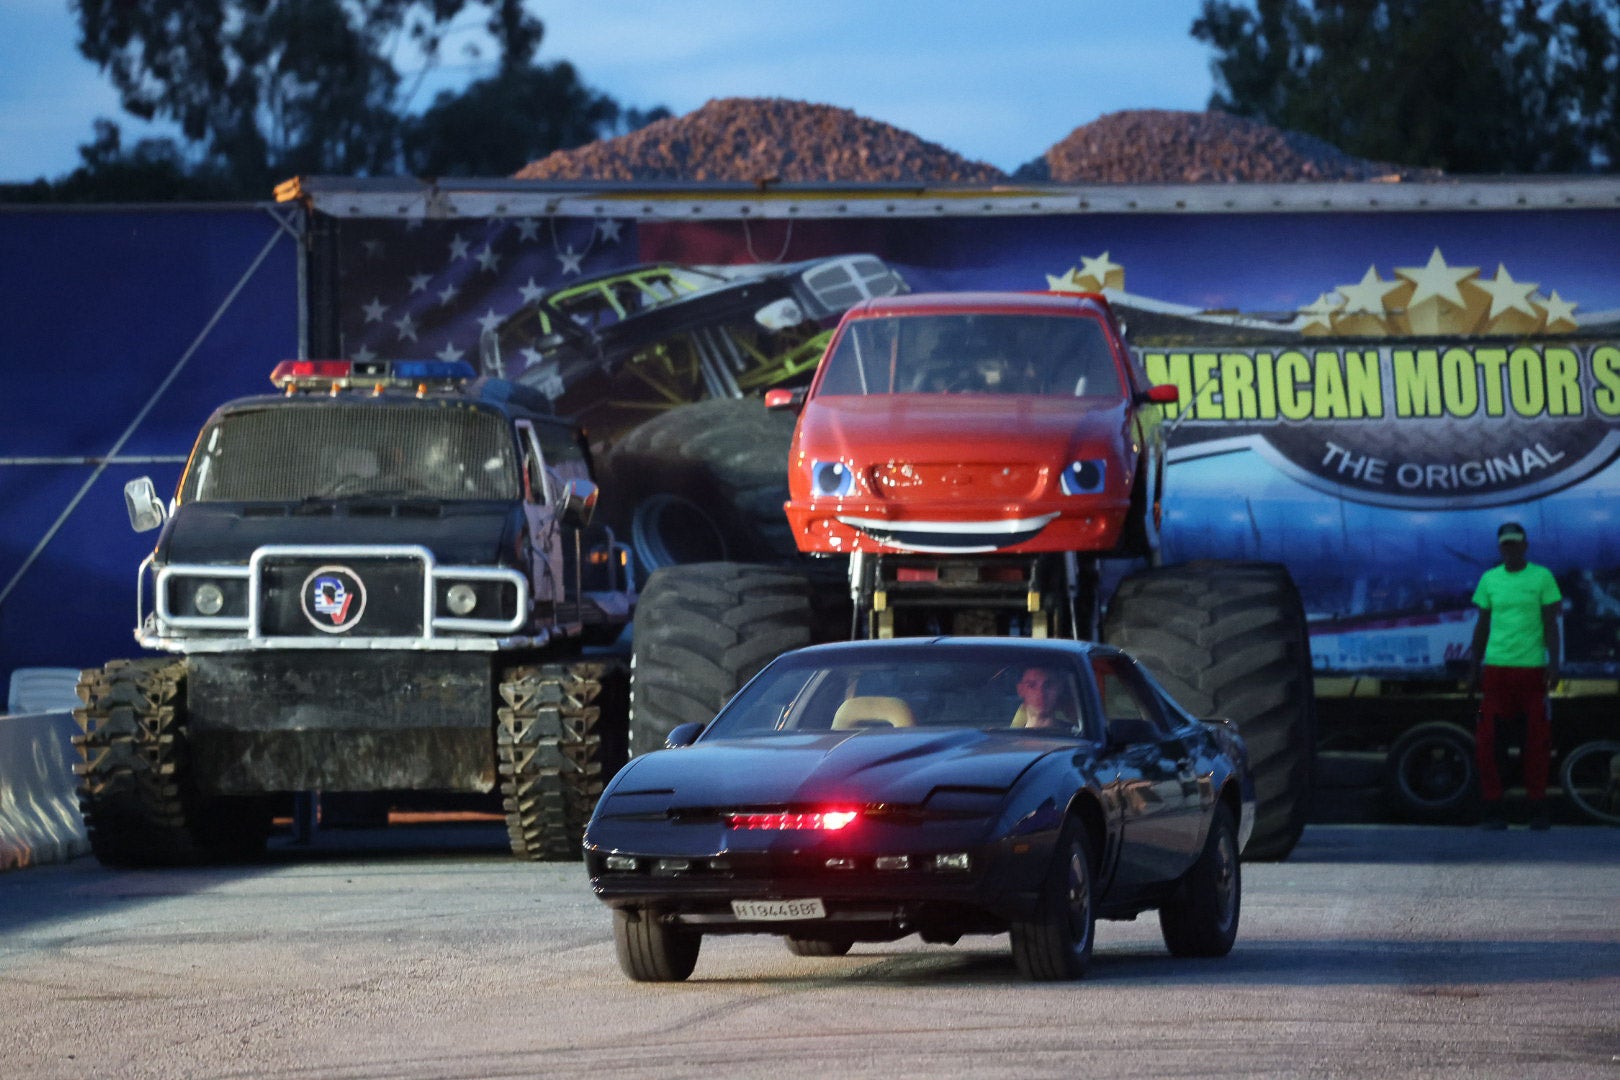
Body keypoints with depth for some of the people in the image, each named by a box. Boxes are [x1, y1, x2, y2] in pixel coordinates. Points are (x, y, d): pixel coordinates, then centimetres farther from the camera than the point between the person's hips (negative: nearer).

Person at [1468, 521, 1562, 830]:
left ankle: (1537, 809, 10)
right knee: (1486, 741, -5)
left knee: (1537, 741, 0)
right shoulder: (1489, 579, 9)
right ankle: (1493, 810, 1)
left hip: (1532, 666, -2)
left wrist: (1554, 663, -8)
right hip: (1496, 666, 2)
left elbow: (1551, 624, 2)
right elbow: (1482, 626, 13)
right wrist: (1475, 669, 10)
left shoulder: (1542, 577, 3)